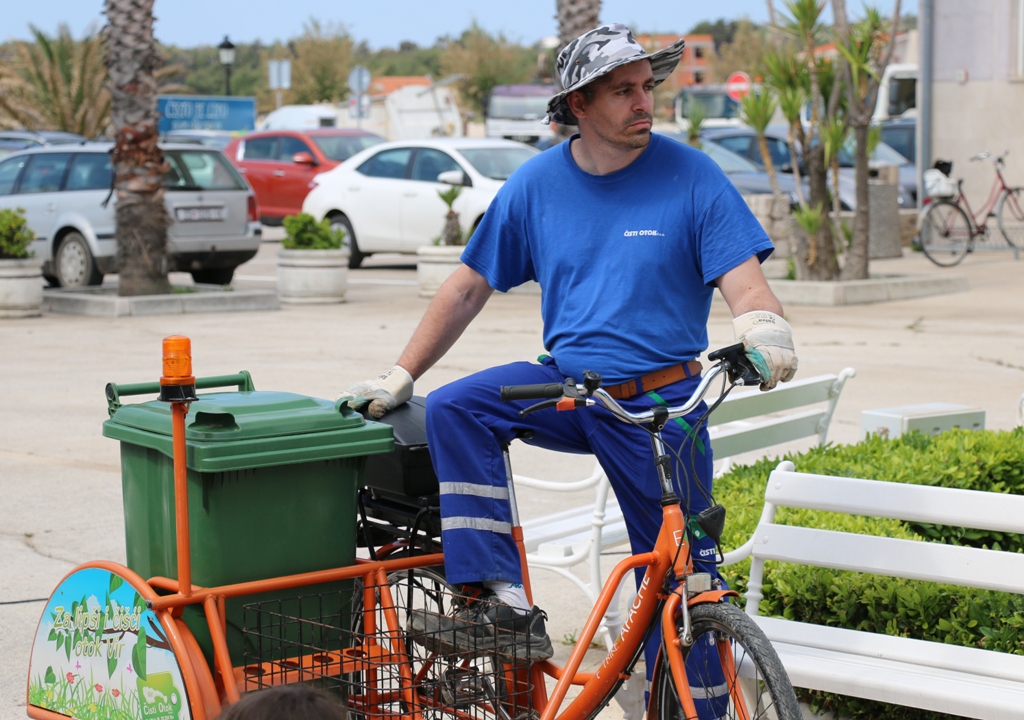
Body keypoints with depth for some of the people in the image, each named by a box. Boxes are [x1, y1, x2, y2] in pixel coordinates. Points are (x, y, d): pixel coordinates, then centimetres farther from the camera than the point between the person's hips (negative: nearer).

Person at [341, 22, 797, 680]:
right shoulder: (537, 183, 2)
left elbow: (745, 281, -13)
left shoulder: (691, 176, -6)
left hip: (661, 405, -3)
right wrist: (401, 376, 6)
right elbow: (468, 288, 9)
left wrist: (764, 328, -37)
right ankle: (509, 605, -22)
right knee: (453, 410, -21)